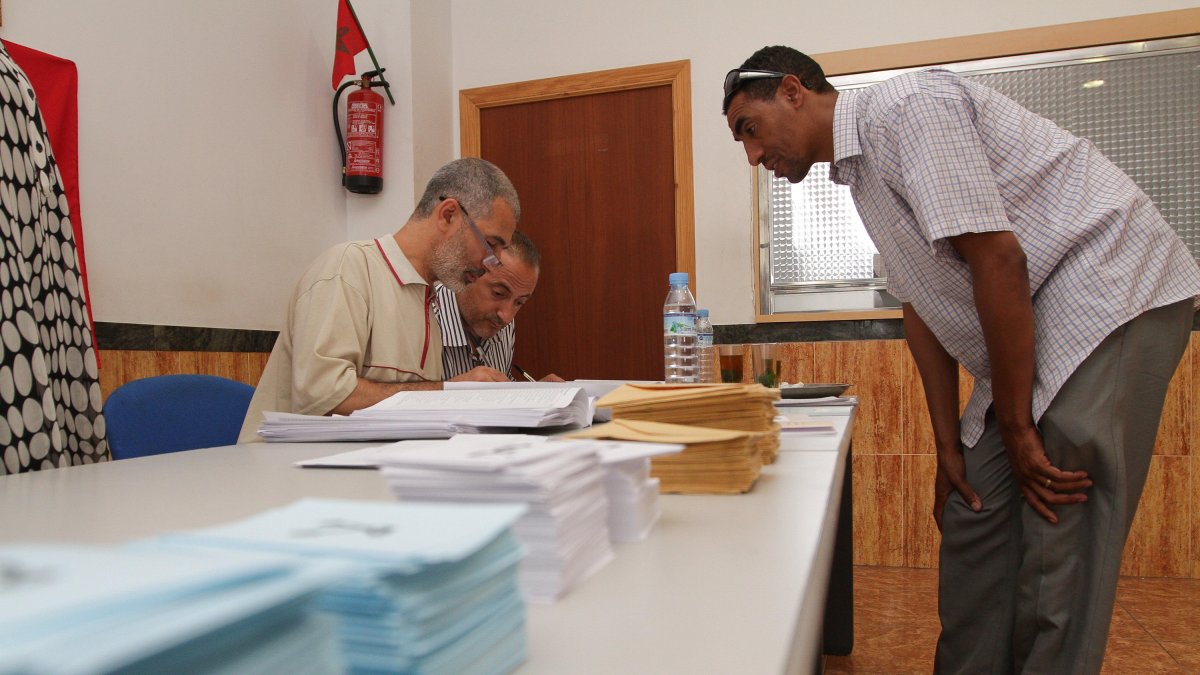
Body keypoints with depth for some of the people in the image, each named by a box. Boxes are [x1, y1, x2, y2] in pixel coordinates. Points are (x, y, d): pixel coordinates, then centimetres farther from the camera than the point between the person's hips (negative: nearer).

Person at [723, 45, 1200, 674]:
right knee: (972, 519, 8)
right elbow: (921, 305, 13)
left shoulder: (907, 104, -15)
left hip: (1110, 297, -9)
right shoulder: (860, 169, 14)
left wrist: (1016, 428, -15)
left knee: (1058, 546, -7)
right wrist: (950, 448, 10)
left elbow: (997, 259, -22)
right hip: (1039, 337, 9)